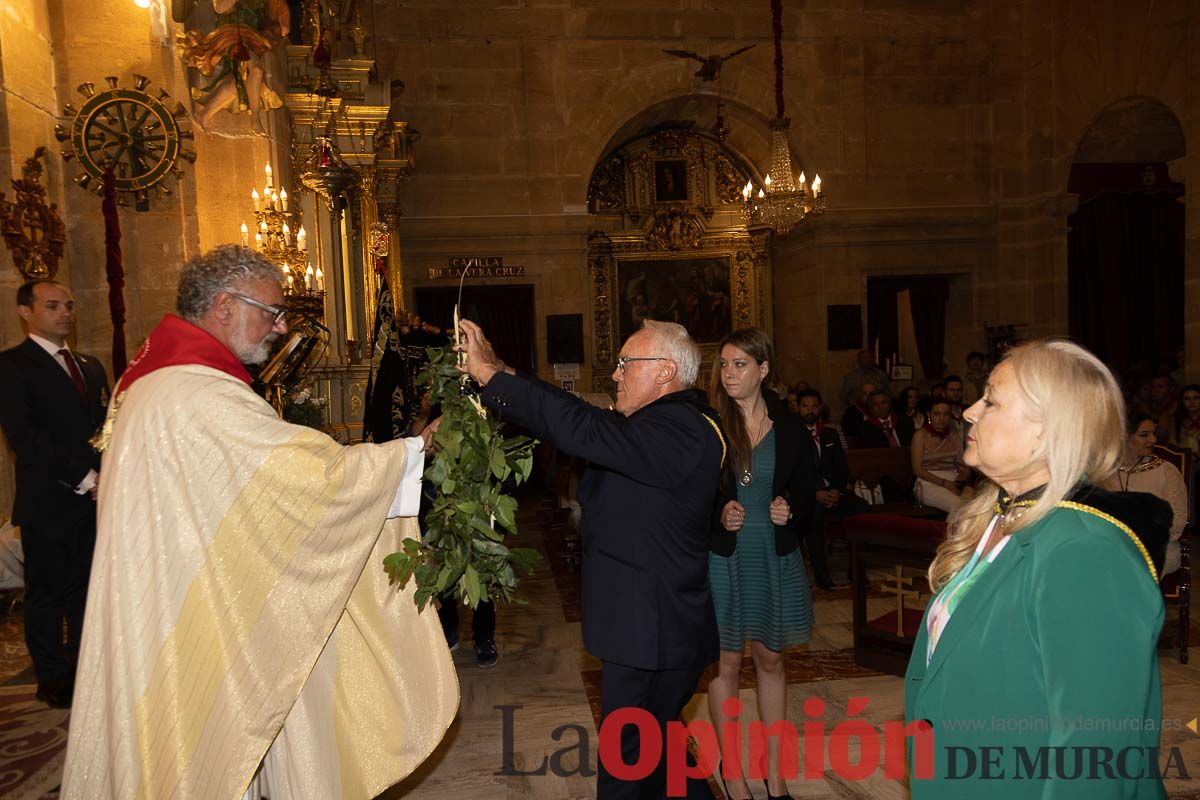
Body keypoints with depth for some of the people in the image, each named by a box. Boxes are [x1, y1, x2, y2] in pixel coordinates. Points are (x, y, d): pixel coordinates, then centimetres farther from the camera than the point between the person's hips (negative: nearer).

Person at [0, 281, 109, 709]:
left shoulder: (90, 366, 17)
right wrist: (85, 478, -17)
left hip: (96, 497, 6)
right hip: (48, 502, -6)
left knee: (87, 589, 13)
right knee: (47, 593, 5)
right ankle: (54, 679, 18)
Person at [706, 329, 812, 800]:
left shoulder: (788, 429, 0)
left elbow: (802, 493, 9)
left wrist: (789, 510, -11)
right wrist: (719, 515, -19)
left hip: (775, 557, 2)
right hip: (723, 557, -2)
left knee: (770, 659, 14)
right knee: (727, 661, 8)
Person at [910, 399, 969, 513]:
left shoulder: (954, 435, 16)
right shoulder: (921, 435, 3)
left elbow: (962, 463, 13)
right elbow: (917, 470, -3)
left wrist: (962, 478, -9)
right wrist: (944, 483, -13)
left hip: (953, 481, 4)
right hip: (929, 483, -4)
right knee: (957, 504, -34)